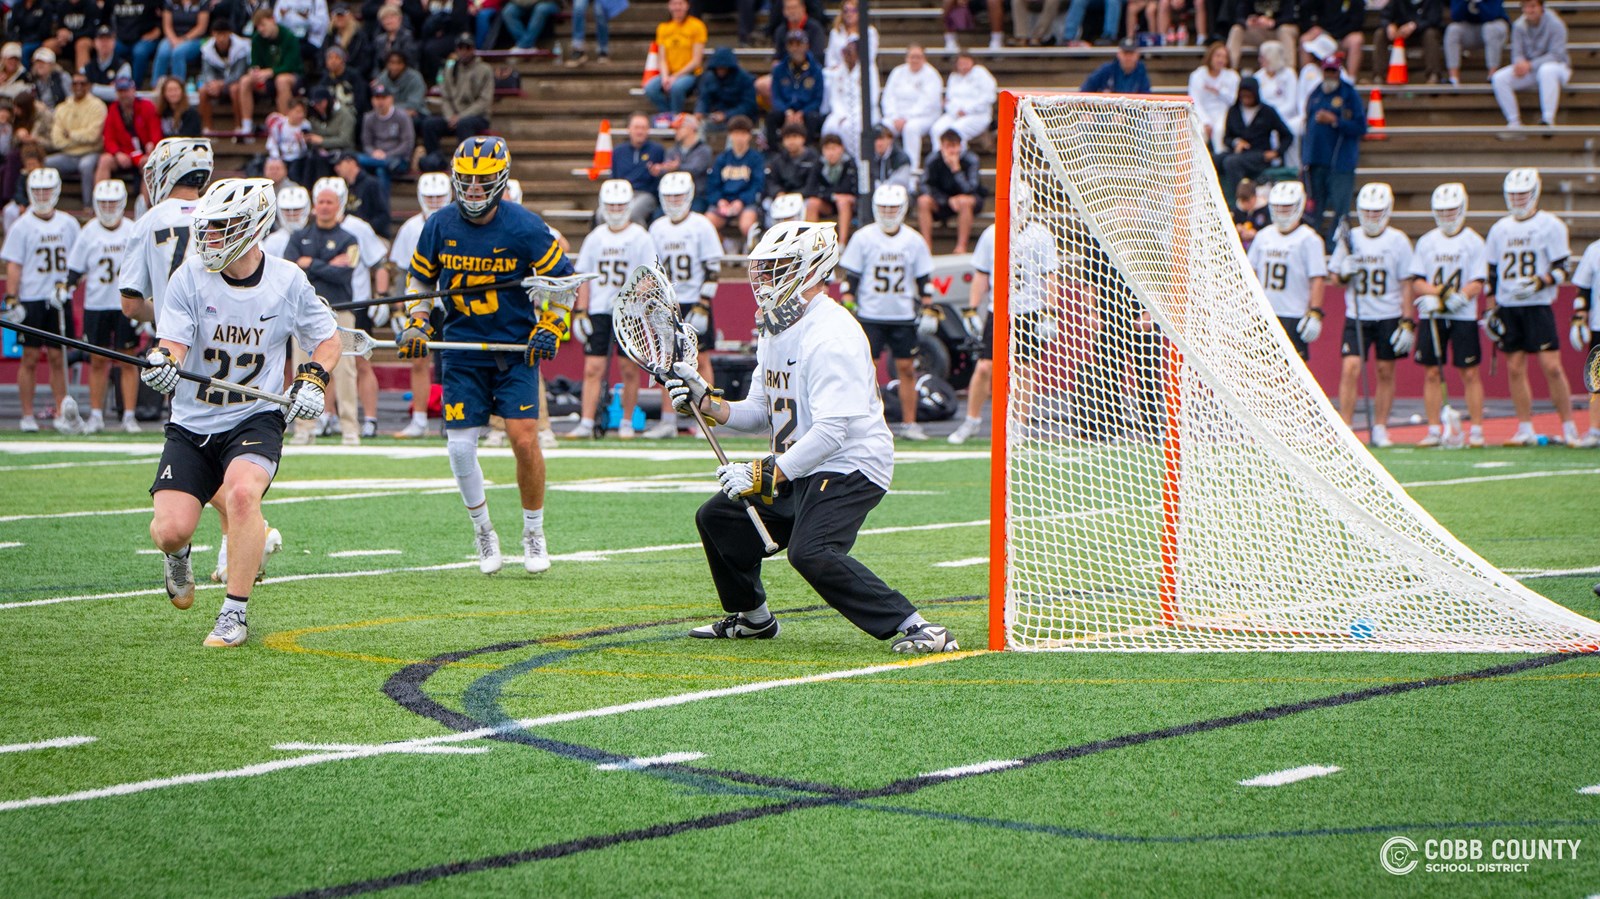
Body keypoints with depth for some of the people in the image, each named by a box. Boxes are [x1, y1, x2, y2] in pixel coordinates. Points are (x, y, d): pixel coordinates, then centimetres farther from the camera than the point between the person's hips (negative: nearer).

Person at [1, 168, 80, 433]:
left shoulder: (68, 224, 8)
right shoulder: (22, 227, -1)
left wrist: (65, 284, -1)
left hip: (59, 301, 2)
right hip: (31, 300, -2)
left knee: (57, 357, 4)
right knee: (30, 357, -1)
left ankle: (61, 414, 8)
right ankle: (27, 416, 4)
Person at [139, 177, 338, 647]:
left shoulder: (287, 281, -3)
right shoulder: (190, 277, -6)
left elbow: (327, 340, 12)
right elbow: (171, 345, -14)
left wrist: (312, 380, -6)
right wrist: (163, 361, -37)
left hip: (256, 419, -1)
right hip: (192, 425, 1)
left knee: (242, 492, -32)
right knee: (170, 531, -14)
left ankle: (235, 614, -18)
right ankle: (177, 554, 28)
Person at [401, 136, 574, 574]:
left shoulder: (524, 226, -10)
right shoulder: (440, 225, -1)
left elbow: (562, 278, 1)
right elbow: (419, 277, 15)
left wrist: (549, 328, -9)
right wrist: (415, 323, 2)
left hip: (515, 350, -3)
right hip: (462, 352, 3)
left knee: (524, 439, -12)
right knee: (460, 447, -4)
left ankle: (534, 534, 8)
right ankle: (484, 534, 17)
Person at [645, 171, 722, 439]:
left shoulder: (701, 226, -5)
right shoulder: (657, 228, 8)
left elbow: (713, 269, -6)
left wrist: (702, 306, -13)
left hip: (695, 300, -4)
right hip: (668, 304, 4)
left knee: (701, 358, -2)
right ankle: (668, 420, 3)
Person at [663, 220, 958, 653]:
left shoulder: (831, 335, -22)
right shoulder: (777, 329, 11)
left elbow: (832, 431, -30)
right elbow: (761, 412, 14)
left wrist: (765, 474, -31)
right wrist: (705, 403, -1)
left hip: (853, 465, -10)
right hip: (798, 468, 10)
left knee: (810, 552, -30)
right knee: (717, 515, 13)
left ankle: (915, 627, -29)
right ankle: (752, 617, 33)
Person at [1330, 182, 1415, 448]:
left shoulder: (1398, 241, -1)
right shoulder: (1350, 239, 5)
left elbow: (1406, 285, 0)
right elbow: (1337, 278, 13)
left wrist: (1407, 323, -5)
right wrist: (1344, 273, -11)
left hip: (1389, 318, -1)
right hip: (1357, 316, 1)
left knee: (1385, 372, 4)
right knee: (1351, 368, -11)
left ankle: (1380, 428, 15)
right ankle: (1345, 427, -6)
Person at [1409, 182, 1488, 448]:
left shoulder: (1473, 242, 1)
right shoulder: (1426, 242, 9)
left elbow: (1477, 284, -4)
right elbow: (1416, 283, 6)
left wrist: (1457, 298, -20)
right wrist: (1438, 292, -12)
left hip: (1463, 316, -3)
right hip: (1432, 317, 3)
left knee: (1470, 373, -3)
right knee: (1433, 373, 2)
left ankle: (1476, 430, 2)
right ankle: (1434, 430, 7)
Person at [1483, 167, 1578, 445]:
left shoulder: (1550, 226, -2)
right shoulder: (1500, 229, 13)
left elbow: (1561, 269, -5)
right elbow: (1492, 273, 17)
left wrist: (1539, 283, -21)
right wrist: (1491, 309, 12)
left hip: (1538, 307, -5)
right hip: (1507, 306, 5)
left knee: (1551, 367, -10)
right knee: (1515, 368, 3)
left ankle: (1569, 428, -3)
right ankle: (1525, 430, 10)